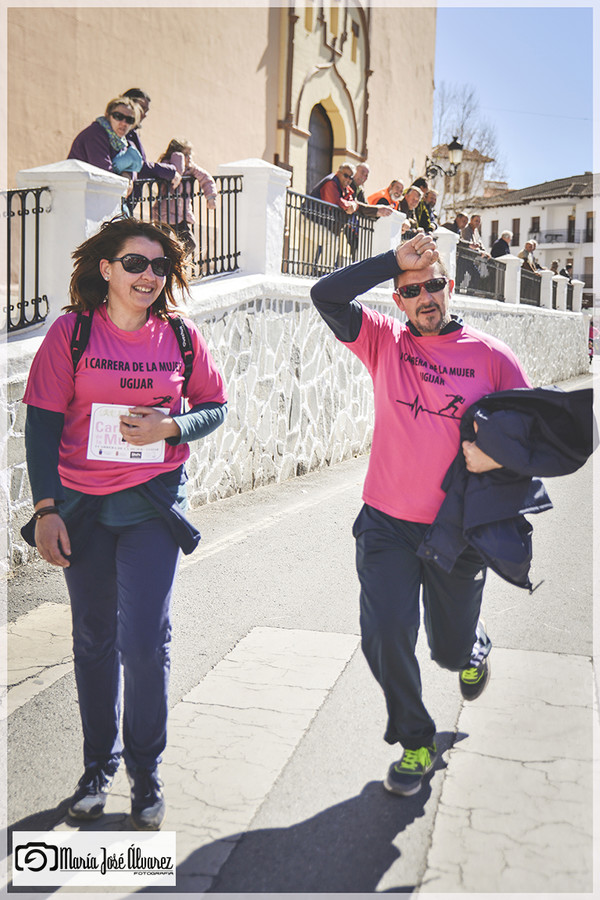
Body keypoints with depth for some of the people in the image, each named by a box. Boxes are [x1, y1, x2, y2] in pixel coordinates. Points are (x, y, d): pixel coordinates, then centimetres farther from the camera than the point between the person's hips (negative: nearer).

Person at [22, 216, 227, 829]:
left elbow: (215, 407, 9)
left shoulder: (181, 336, 1)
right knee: (93, 640, 12)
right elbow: (42, 422, -3)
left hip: (152, 504, 0)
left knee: (144, 641, -4)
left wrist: (171, 426, -13)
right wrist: (46, 509, -8)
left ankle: (145, 771, 18)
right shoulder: (72, 330, -3)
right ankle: (99, 765, 31)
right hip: (81, 506, 1)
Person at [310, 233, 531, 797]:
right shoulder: (386, 342, 0)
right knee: (384, 638, -6)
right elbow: (326, 296, -11)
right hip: (386, 523, 1)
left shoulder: (491, 356, -3)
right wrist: (394, 260, -16)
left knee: (450, 648, 14)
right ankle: (417, 744, 19)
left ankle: (474, 649, 54)